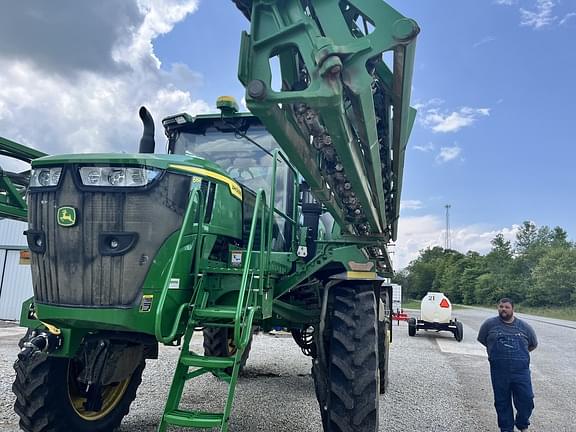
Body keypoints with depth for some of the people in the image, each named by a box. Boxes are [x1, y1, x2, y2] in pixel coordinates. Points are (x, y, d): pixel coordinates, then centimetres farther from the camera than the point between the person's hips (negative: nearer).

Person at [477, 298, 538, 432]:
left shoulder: (524, 326, 5)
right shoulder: (490, 324, 0)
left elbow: (533, 344, 20)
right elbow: (482, 340, 13)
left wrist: (518, 353, 16)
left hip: (521, 371, 1)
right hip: (499, 372, 0)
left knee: (526, 400, 2)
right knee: (502, 402, 8)